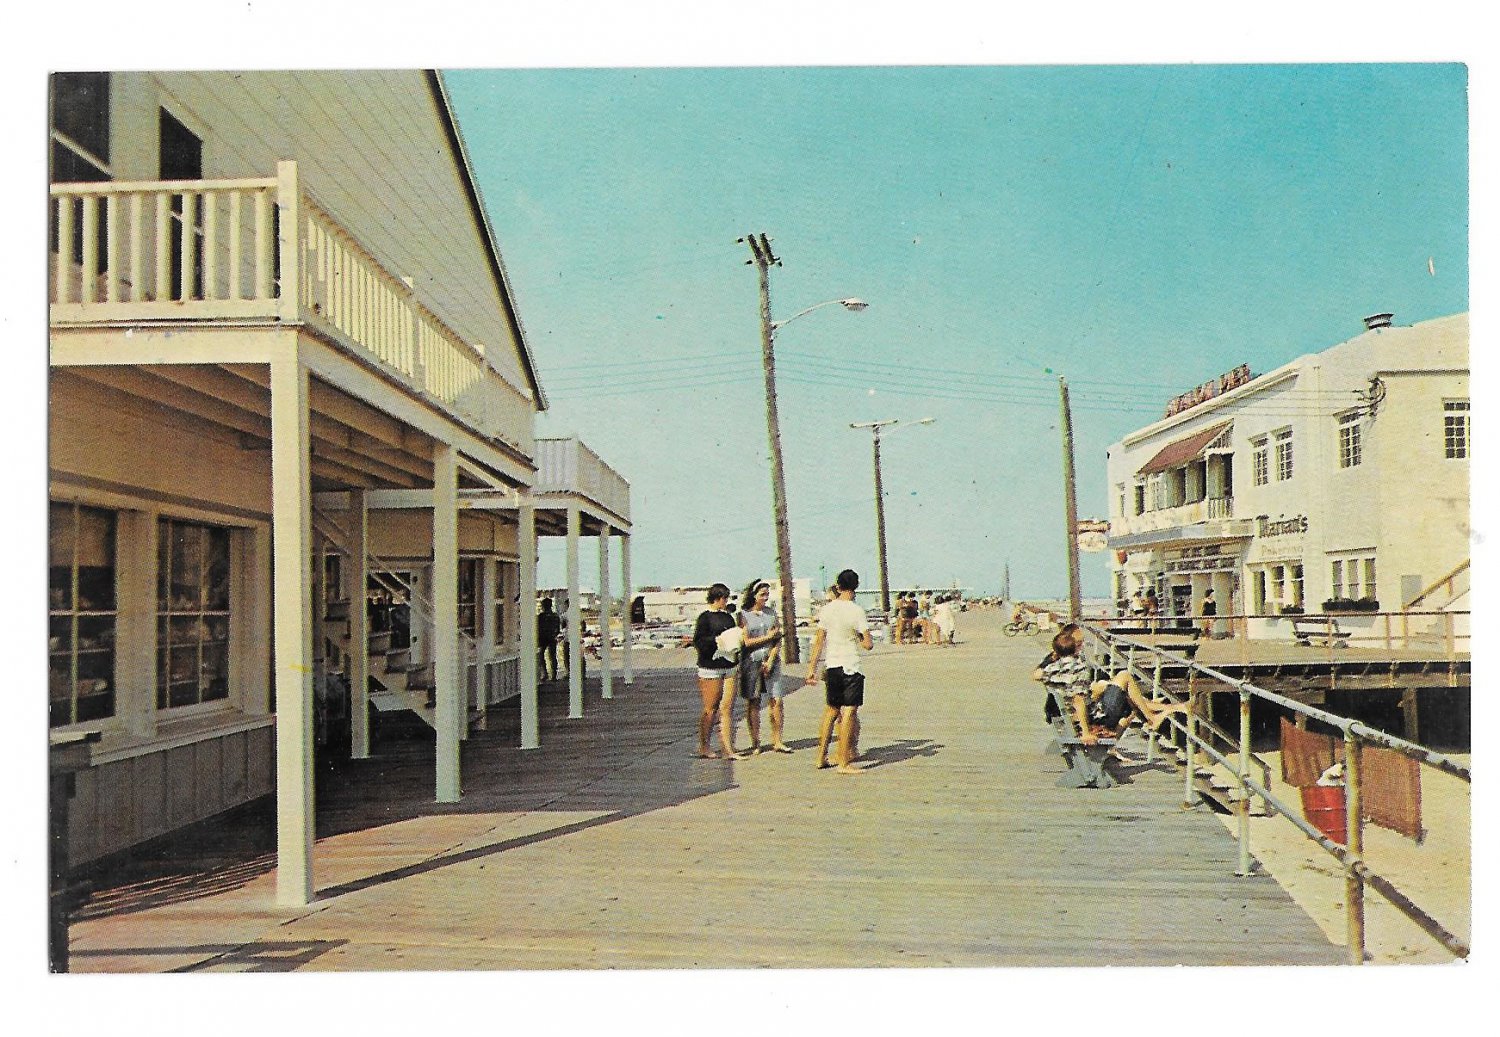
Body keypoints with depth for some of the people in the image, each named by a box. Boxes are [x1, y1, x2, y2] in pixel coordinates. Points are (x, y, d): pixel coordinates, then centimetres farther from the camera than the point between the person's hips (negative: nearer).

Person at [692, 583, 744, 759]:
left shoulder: (728, 616, 16)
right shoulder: (705, 617, -5)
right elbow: (698, 640, -11)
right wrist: (717, 640, -19)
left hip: (729, 666, 6)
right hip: (710, 667, -6)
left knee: (727, 708, 2)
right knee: (710, 709, 0)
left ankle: (728, 749, 4)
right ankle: (703, 747, 14)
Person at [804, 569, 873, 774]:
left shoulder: (827, 609, 3)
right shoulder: (856, 611, -11)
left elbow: (818, 641, 6)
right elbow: (868, 644, -12)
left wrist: (812, 668, 11)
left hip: (831, 666, 5)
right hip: (850, 667, -5)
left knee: (831, 711, 18)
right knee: (849, 713, -3)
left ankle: (821, 757, 23)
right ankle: (843, 762, -4)